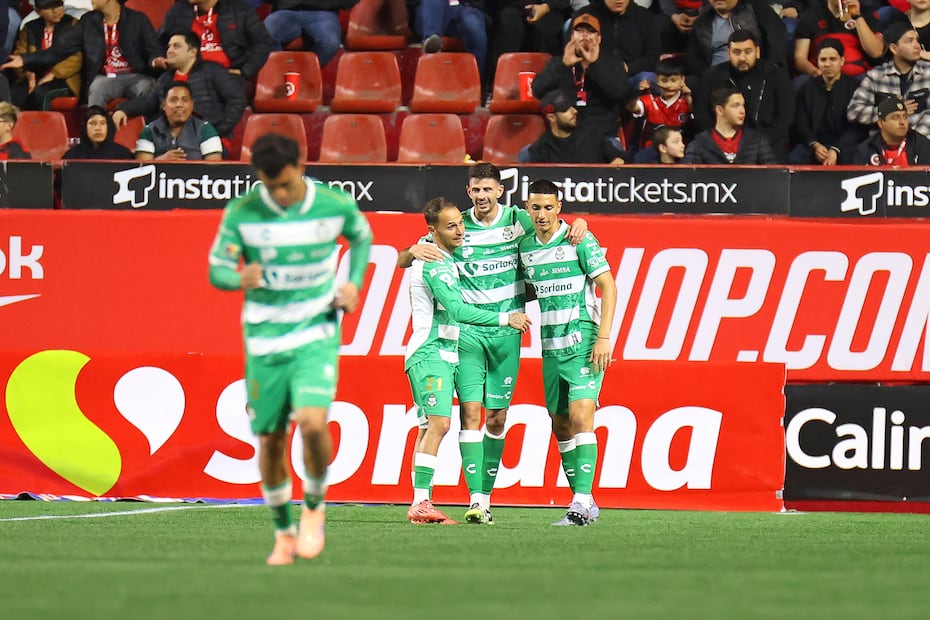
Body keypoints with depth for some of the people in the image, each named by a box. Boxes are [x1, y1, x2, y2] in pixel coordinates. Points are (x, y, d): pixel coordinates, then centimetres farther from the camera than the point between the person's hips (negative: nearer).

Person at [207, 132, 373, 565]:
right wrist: (240, 278, -26)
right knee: (270, 440, 3)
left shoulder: (335, 206, -7)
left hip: (317, 334, -1)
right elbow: (217, 270, -2)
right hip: (264, 338, 1)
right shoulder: (241, 213, -9)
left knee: (312, 423, -21)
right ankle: (284, 533, 23)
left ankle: (314, 506, 6)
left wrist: (354, 285, 0)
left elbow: (362, 237, 15)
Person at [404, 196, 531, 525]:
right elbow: (458, 310, -22)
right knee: (438, 423, -20)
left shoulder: (447, 260, 18)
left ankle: (420, 504, 2)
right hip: (431, 353, -10)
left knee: (430, 428, 5)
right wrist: (505, 318, -19)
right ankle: (420, 503, -26)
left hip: (442, 354, 10)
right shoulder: (434, 264, -15)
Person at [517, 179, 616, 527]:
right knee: (560, 425, 7)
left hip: (582, 341, -7)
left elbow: (608, 286, -8)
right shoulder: (524, 247, 10)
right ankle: (584, 503, 15)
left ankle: (582, 501, -22)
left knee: (580, 417, -17)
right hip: (550, 347, 7)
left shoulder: (579, 241, -7)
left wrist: (604, 337, -14)